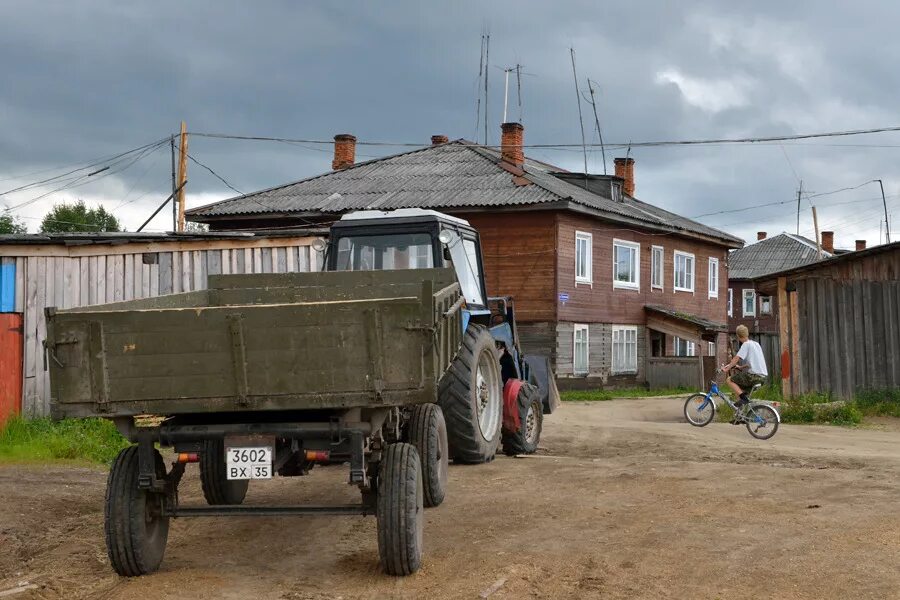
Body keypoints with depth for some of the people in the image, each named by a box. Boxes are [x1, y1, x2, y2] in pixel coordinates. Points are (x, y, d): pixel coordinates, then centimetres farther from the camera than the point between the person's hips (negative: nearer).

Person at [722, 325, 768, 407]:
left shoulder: (746, 344, -7)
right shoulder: (756, 344, 19)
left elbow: (736, 359, -14)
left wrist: (727, 368, -9)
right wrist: (741, 367, 32)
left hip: (754, 375, -9)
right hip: (763, 376, 9)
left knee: (729, 380, -1)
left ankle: (744, 397, -14)